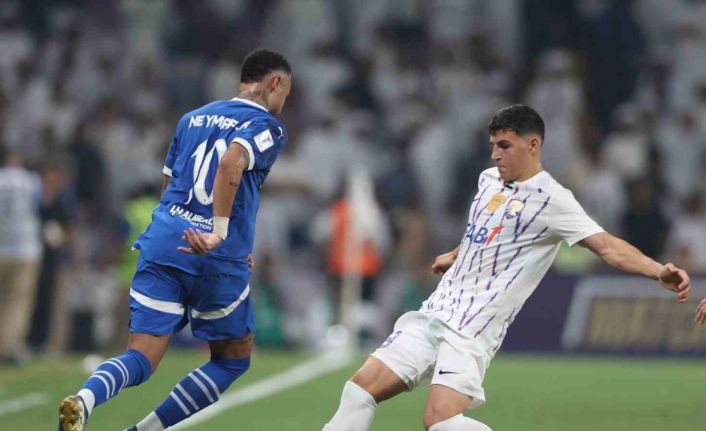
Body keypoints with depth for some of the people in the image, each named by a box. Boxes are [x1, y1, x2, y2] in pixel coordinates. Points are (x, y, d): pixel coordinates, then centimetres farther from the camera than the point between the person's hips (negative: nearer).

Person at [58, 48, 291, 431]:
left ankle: (85, 398, -34)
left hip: (162, 241, 5)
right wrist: (220, 233, -24)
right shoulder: (266, 127, 0)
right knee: (233, 359, 16)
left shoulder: (192, 118, 21)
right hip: (217, 257, -5)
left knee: (141, 359, -1)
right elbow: (231, 163, -21)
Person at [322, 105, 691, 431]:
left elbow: (609, 246, -20)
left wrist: (659, 271, -36)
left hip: (472, 330, -8)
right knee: (360, 389, 1)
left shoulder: (550, 199, -11)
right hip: (434, 312, 8)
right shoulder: (489, 180, 12)